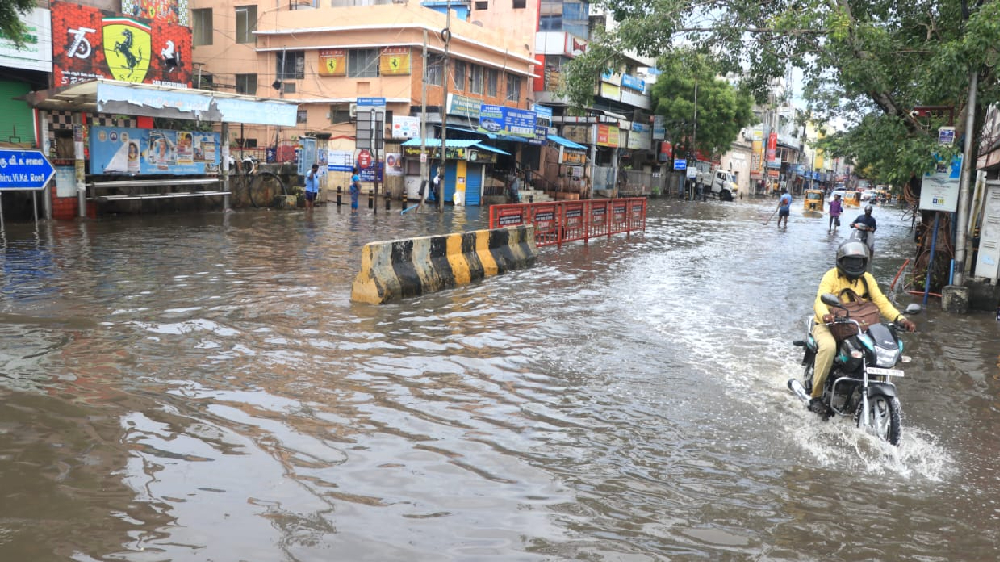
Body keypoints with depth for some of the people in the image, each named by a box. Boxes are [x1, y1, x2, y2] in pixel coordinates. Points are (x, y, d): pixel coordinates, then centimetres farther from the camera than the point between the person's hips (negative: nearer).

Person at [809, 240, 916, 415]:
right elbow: (820, 301, -22)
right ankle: (816, 395, -24)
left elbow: (881, 302, -1)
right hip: (827, 325, -5)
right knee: (829, 346, -37)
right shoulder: (832, 276, -8)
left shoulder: (867, 278, 8)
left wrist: (900, 319, -19)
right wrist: (825, 315, -46)